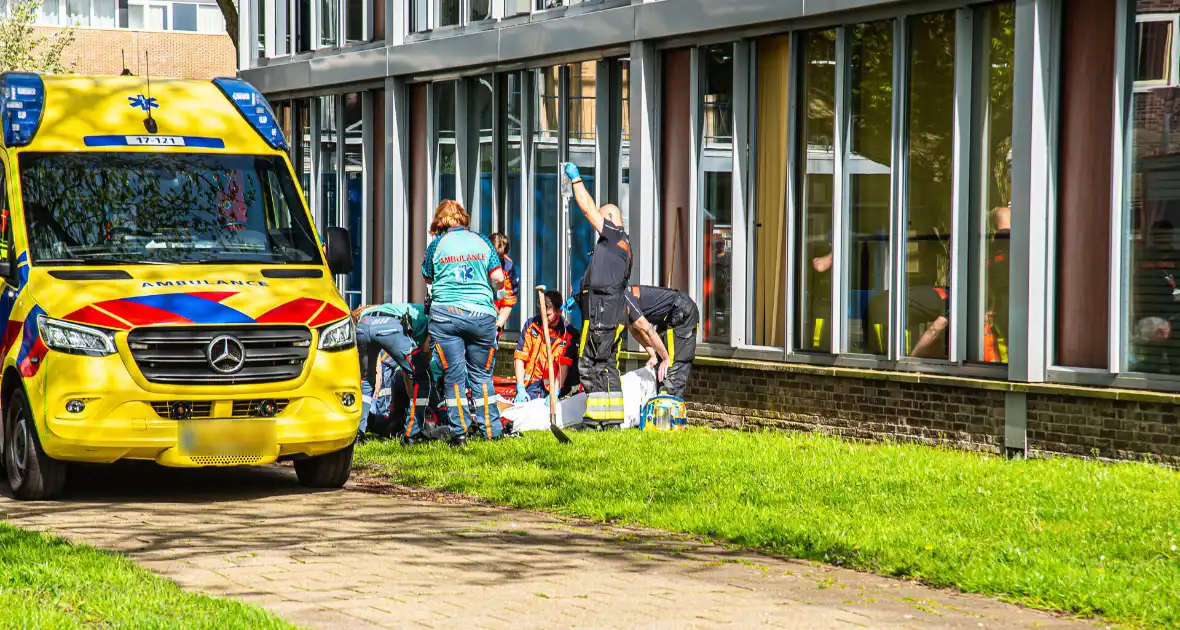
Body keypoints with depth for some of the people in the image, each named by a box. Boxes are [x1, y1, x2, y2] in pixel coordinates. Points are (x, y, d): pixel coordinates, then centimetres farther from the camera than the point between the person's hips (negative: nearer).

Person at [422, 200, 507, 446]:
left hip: (445, 313, -1)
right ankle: (490, 429, 10)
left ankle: (459, 431, -1)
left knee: (454, 375, 1)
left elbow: (427, 277, 18)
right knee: (481, 374, 9)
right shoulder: (482, 241, 8)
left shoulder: (437, 244, 6)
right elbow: (498, 278, 5)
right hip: (481, 314, 1)